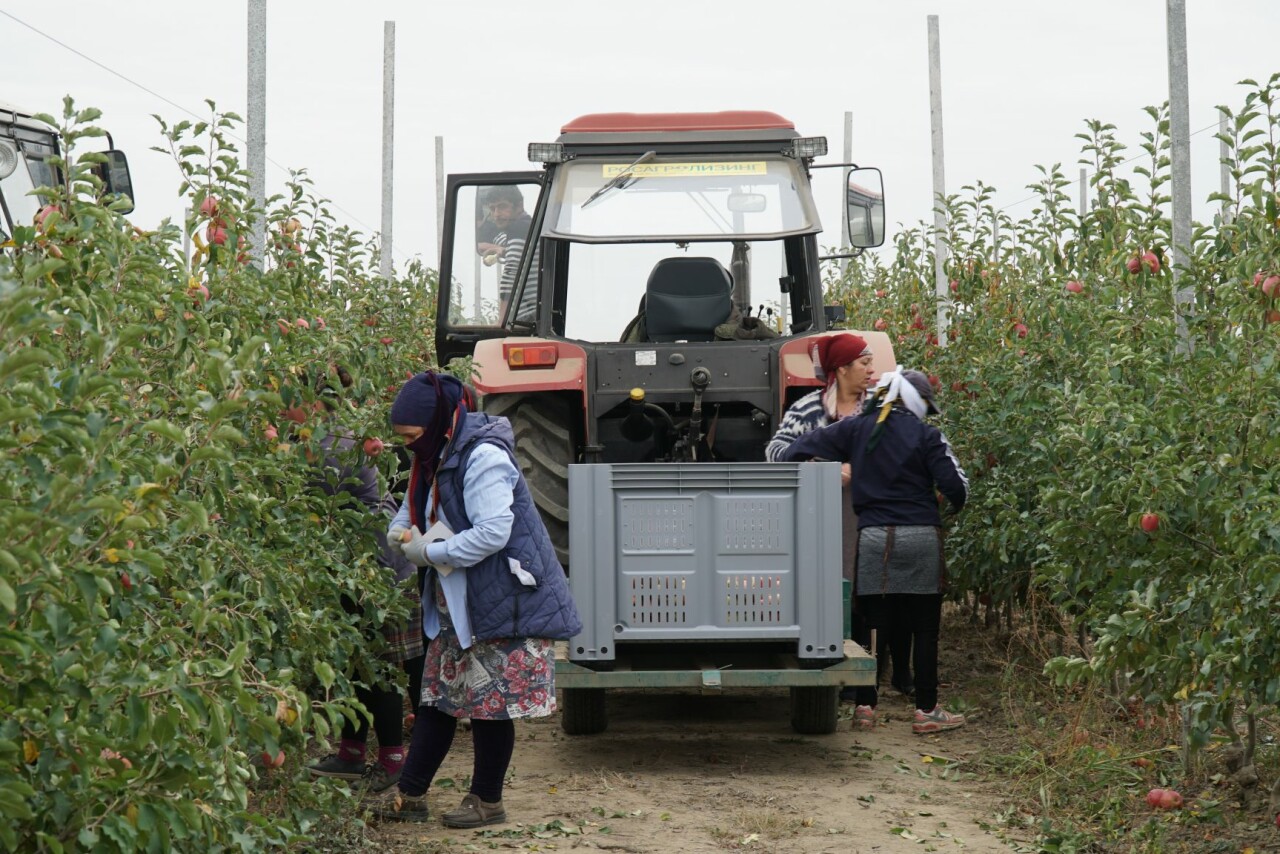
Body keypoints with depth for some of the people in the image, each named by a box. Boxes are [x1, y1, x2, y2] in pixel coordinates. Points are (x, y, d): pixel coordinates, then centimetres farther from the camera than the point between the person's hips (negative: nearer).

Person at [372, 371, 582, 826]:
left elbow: (492, 533, -27)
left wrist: (429, 553, -20)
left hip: (503, 601, -9)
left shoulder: (482, 458, -21)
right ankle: (409, 795, 17)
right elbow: (415, 505, 22)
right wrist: (400, 530, -2)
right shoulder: (437, 456, 8)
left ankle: (487, 801, 14)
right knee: (438, 697, 11)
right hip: (457, 605, 9)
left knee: (491, 703, 1)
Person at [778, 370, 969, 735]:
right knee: (924, 628, 6)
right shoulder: (925, 435, -3)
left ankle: (864, 707, 12)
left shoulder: (855, 429, 5)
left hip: (873, 539, 2)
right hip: (921, 539, -2)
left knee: (871, 624, 10)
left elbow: (799, 448, 2)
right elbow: (955, 484, -5)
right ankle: (926, 711, 10)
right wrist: (955, 503, 16)